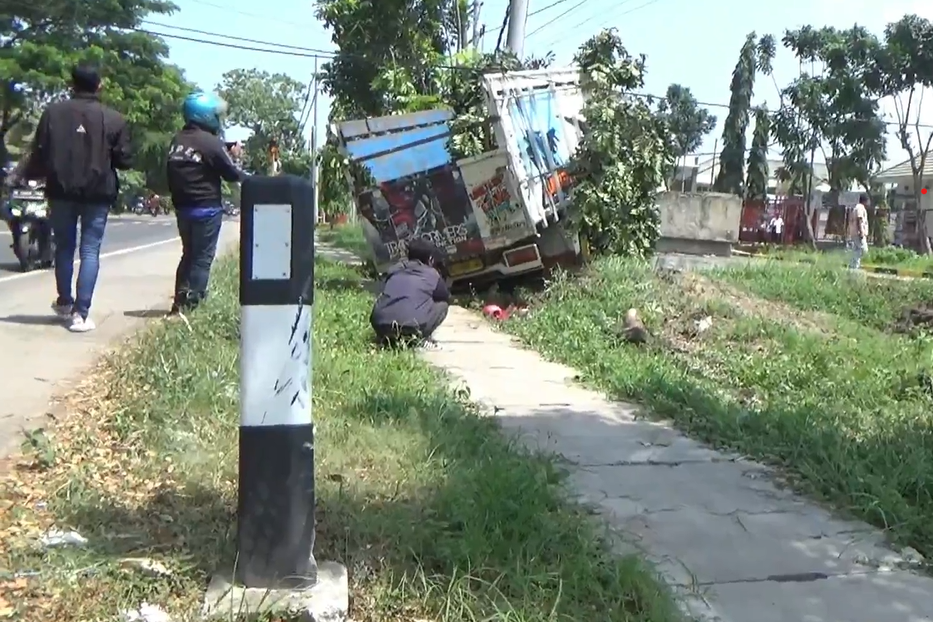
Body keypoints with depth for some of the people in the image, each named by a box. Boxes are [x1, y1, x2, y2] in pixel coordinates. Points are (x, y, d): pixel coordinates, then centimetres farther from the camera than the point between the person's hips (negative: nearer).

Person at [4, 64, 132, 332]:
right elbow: (124, 160, -3)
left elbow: (39, 154, 1)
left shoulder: (52, 112, 0)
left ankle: (64, 302, 32)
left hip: (61, 190, 2)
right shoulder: (113, 118, -4)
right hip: (97, 192, -2)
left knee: (64, 247, 18)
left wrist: (20, 175, 19)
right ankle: (80, 314, -6)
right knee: (90, 251, 1)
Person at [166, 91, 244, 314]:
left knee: (188, 254, 18)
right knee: (203, 257, 1)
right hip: (207, 208, -7)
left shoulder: (177, 141, 7)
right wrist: (233, 157, 9)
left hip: (182, 207, 7)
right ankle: (191, 303, 1)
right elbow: (231, 174, -9)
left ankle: (180, 302, 17)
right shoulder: (212, 143, -15)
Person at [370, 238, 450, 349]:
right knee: (442, 305, 17)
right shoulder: (433, 275, 12)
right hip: (411, 326, -4)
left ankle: (388, 337, 16)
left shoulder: (394, 270, 23)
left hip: (380, 325, 5)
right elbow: (447, 299, 29)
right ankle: (420, 337, 1)